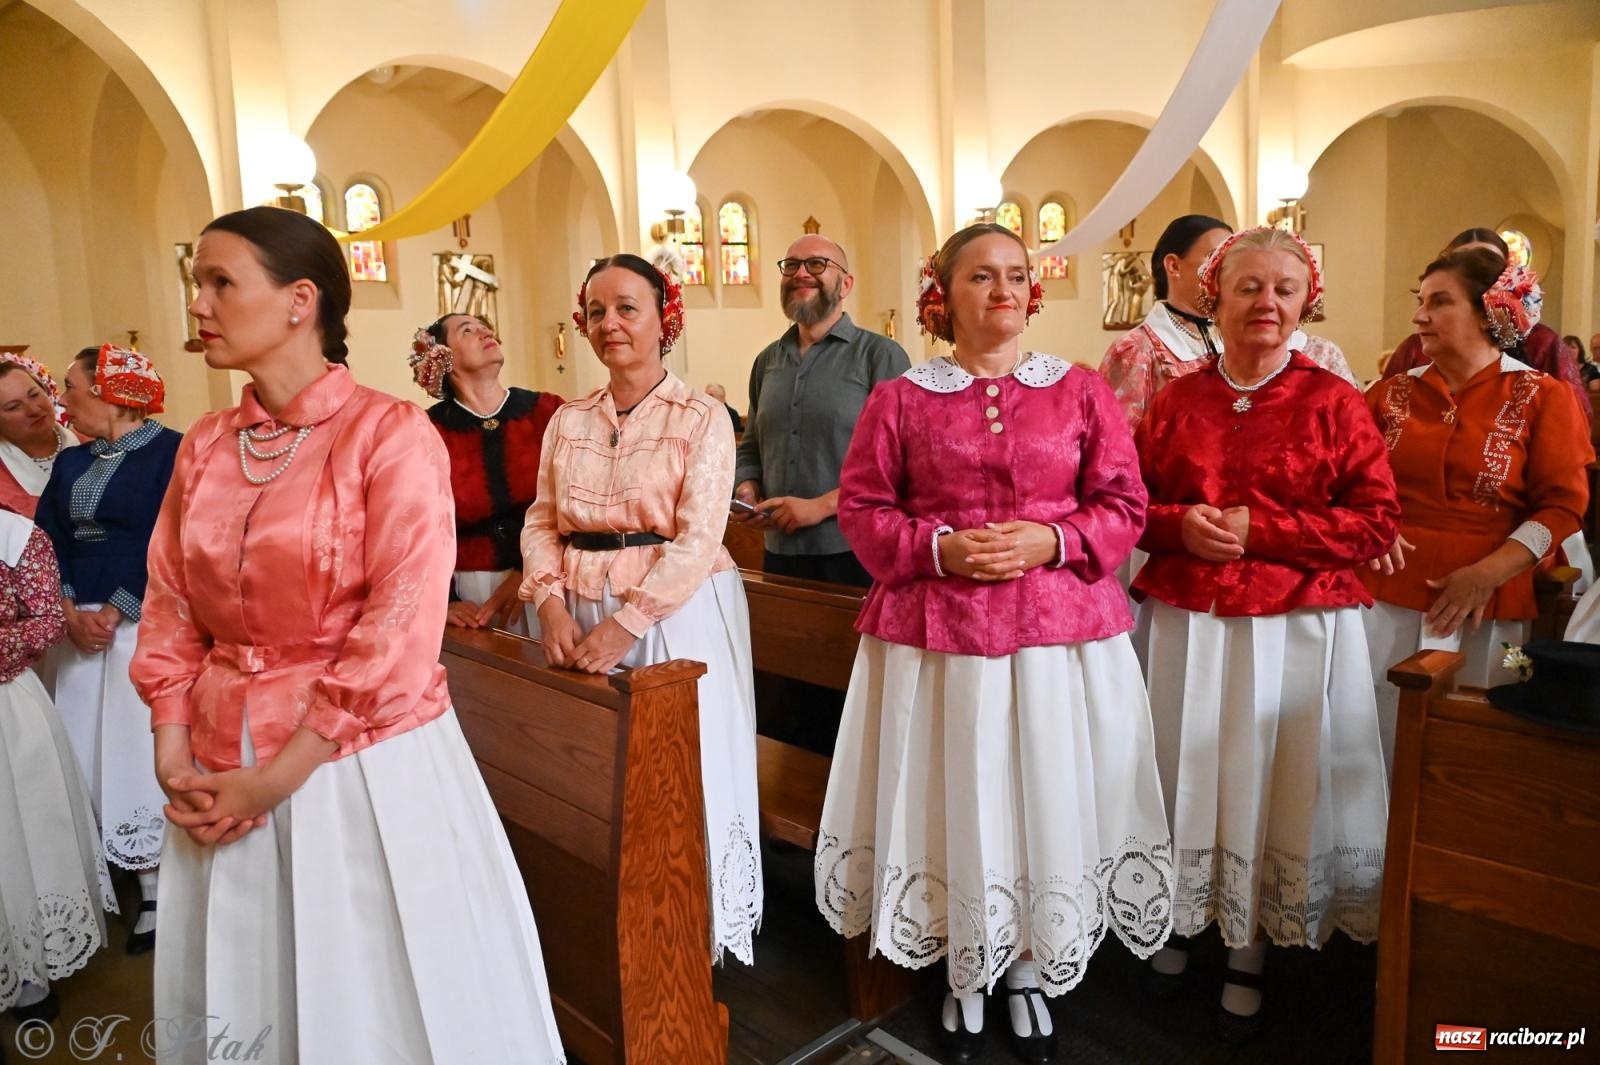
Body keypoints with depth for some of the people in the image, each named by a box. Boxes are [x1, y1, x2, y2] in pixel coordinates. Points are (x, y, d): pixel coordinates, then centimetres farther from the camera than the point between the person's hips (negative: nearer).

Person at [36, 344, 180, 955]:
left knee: (145, 751, -2)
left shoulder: (171, 451, -7)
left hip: (146, 626, -7)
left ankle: (159, 892, 7)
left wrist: (114, 613, -14)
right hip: (80, 630, 7)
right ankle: (121, 878, 20)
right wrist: (71, 614, -7)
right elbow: (48, 544, 9)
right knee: (95, 751, 9)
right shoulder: (70, 463, 14)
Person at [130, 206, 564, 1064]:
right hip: (220, 774, 6)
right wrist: (173, 759, -2)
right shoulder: (205, 446, 6)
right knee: (237, 994, 21)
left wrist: (277, 777, -15)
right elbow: (170, 614, 9)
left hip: (364, 761, -5)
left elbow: (399, 628, -17)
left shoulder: (390, 432, -12)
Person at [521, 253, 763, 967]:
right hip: (580, 616, 5)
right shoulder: (569, 422, 10)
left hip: (677, 613, -4)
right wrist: (552, 604, -11)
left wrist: (625, 625, -20)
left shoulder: (701, 418, -5)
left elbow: (698, 540, -13)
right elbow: (542, 524, 7)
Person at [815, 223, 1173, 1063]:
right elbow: (860, 508, 2)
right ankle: (965, 978, 30)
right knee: (954, 802, 7)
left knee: (1046, 801, 7)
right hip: (937, 632, 0)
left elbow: (1123, 505, 4)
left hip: (1060, 630, 1)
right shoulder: (898, 399, 3)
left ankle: (1028, 974, 31)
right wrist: (937, 548, -13)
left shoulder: (1082, 392, 5)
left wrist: (1053, 541, -13)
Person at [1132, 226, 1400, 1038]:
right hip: (1184, 623, 2)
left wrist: (1261, 529, -14)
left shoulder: (1332, 401, -1)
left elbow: (1378, 522, -5)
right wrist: (1177, 524, -12)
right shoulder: (1174, 400, 6)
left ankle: (1247, 954, 25)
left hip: (1295, 629, -1)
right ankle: (1177, 922, 32)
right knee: (1184, 779, 10)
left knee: (1272, 787, 5)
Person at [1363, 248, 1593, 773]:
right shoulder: (1392, 393, 10)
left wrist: (1486, 574, -15)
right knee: (1382, 743, 6)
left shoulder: (1542, 397, 1)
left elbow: (1563, 507, -4)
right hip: (1386, 596, 2)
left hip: (1486, 609, -2)